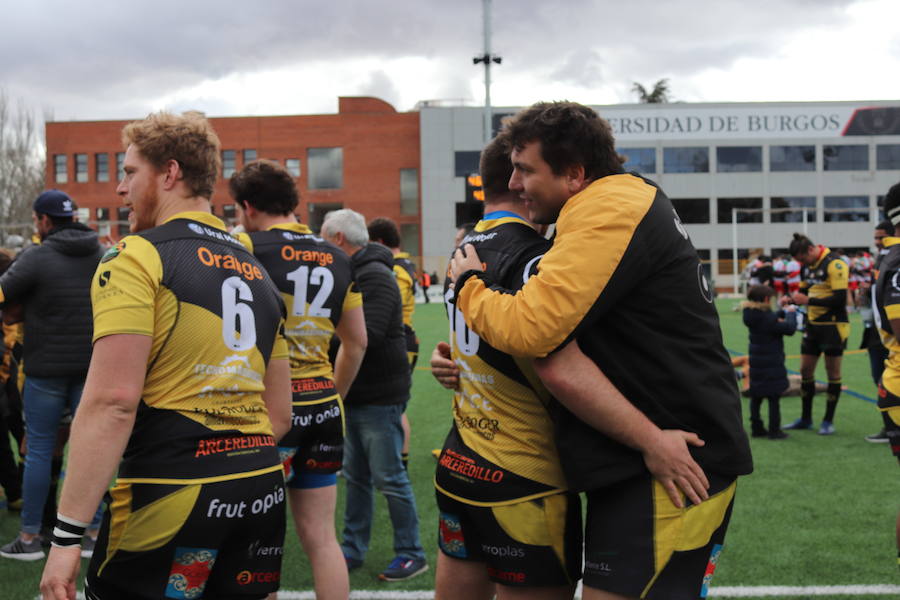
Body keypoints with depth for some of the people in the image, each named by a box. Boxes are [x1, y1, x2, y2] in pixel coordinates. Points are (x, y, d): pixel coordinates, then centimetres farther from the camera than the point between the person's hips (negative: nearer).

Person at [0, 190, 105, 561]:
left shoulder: (36, 257, -10)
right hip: (91, 367, 4)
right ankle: (93, 533, 12)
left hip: (46, 369, -4)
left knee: (38, 450, 5)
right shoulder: (102, 255, 5)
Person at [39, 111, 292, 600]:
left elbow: (113, 401, -17)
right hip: (265, 493, 7)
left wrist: (67, 536, -15)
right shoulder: (256, 270, 15)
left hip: (171, 499, -7)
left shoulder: (136, 258, -7)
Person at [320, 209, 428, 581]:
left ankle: (411, 554, 9)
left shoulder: (375, 276, -17)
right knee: (355, 476, 15)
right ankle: (353, 550, 25)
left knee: (389, 477, -2)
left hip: (379, 397, -10)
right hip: (356, 395, 10)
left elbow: (367, 334, -28)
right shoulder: (352, 274, 15)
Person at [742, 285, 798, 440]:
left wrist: (784, 312, 12)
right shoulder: (767, 318, -22)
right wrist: (791, 313, -4)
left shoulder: (753, 316, 4)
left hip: (756, 362, 8)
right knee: (774, 398, 0)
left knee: (756, 397, 12)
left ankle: (756, 428, 19)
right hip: (772, 363, -8)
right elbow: (789, 328, -20)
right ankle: (774, 431, 3)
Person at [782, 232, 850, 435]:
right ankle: (805, 419, 21)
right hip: (813, 325, 8)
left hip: (833, 325, -8)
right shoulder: (808, 266, 9)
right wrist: (791, 299, -1)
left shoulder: (834, 264, -17)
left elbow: (840, 299, -22)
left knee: (833, 372, 2)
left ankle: (828, 421, 11)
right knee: (805, 370, 10)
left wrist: (808, 301, -21)